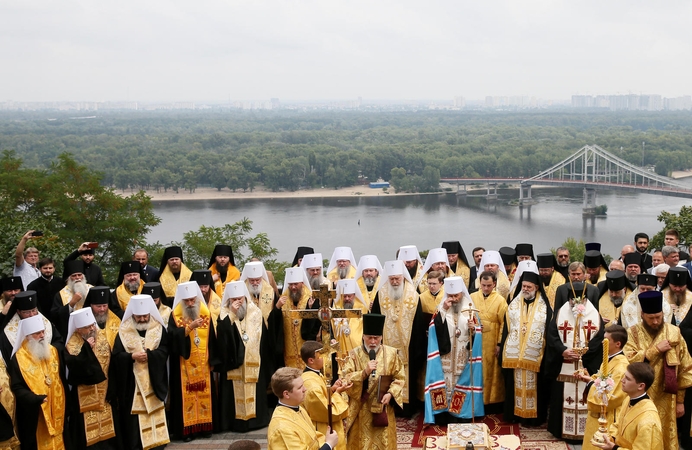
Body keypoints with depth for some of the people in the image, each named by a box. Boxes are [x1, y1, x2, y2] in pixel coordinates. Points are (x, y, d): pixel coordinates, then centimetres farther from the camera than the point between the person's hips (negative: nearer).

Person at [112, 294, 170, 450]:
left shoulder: (159, 329, 4)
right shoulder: (124, 331, 0)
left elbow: (164, 351, -6)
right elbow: (116, 356, -6)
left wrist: (148, 355, -20)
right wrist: (132, 356, -21)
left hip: (154, 381, 1)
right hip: (132, 383, -1)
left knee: (155, 415, 6)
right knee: (133, 415, -2)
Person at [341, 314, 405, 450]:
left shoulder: (391, 353, 0)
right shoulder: (354, 354, -4)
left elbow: (399, 378, 3)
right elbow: (345, 379, -11)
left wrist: (391, 393, -12)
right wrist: (364, 372, -24)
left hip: (383, 408, 1)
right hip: (361, 410, -1)